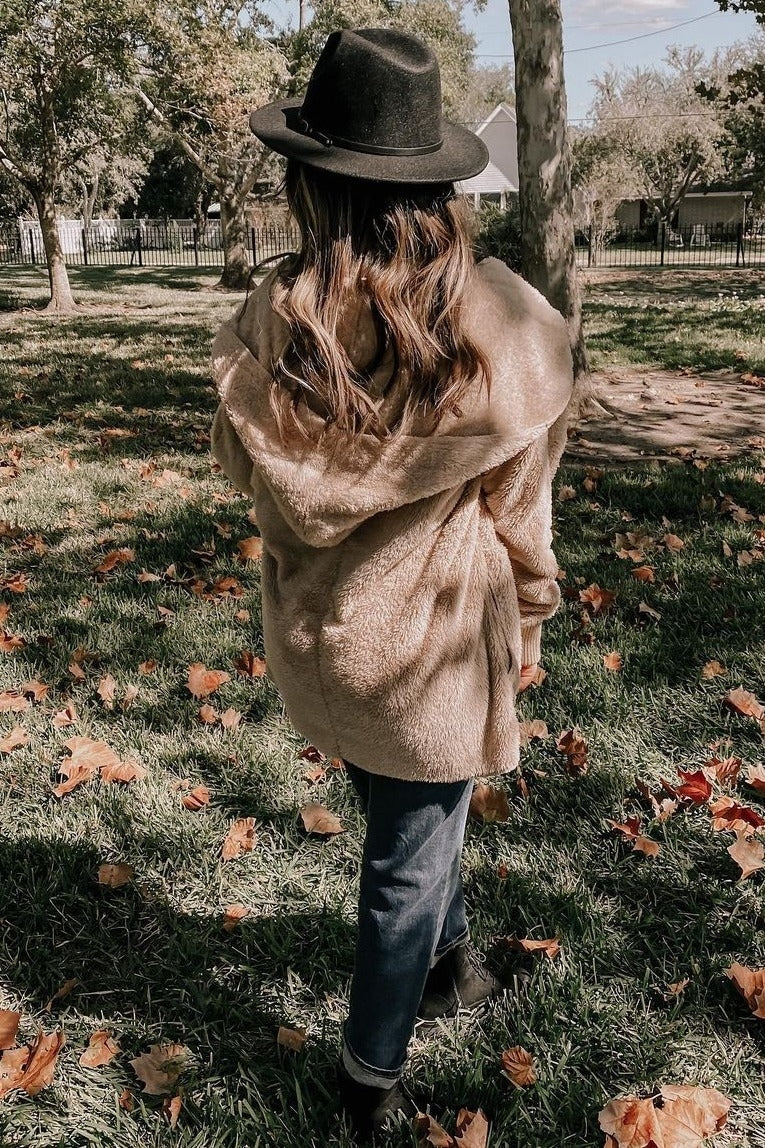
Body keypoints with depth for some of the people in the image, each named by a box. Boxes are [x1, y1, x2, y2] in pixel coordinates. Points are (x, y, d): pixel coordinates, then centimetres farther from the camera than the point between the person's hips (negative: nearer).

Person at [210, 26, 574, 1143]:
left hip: (315, 633, 3)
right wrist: (530, 617, 7)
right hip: (440, 632, -2)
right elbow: (519, 501, -8)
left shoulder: (268, 329, -16)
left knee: (400, 813, 29)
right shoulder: (502, 318, -19)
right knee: (413, 853, 17)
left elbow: (257, 477, -2)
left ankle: (453, 960, 53)